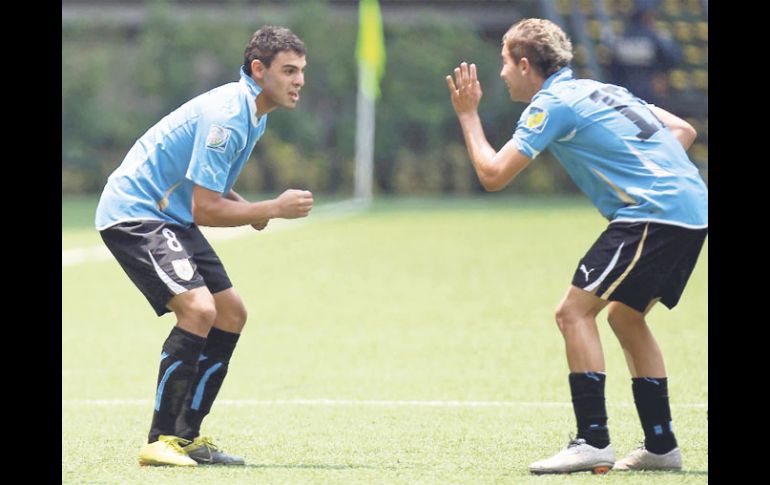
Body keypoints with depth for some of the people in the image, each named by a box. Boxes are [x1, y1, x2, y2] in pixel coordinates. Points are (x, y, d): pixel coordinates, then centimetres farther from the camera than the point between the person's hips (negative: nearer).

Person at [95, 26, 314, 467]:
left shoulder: (252, 113, 9)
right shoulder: (227, 116, -24)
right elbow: (204, 210, -25)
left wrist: (248, 209, 4)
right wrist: (275, 209, -19)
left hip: (169, 216, 11)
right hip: (133, 212, -11)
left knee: (231, 314, 9)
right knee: (198, 308, -25)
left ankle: (187, 436, 13)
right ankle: (160, 442, -21)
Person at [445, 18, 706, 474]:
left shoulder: (552, 104, -3)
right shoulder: (602, 91, 24)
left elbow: (493, 174, -5)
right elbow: (684, 131, 25)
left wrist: (468, 114, 8)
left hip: (653, 215, -9)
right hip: (692, 209, 9)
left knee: (574, 311, -6)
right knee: (624, 315, 20)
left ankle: (593, 441, -12)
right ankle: (661, 445, 20)